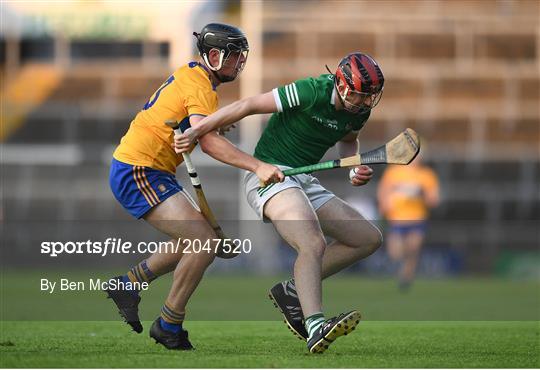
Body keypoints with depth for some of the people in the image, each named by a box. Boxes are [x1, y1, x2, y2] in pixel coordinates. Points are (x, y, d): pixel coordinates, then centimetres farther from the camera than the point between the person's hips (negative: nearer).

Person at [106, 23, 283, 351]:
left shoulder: (190, 75, 15)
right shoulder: (201, 87, -16)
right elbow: (208, 141, -31)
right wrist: (258, 167, -39)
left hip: (150, 172, 11)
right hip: (137, 174, -11)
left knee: (194, 243, 17)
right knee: (206, 243, -18)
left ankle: (129, 285, 25)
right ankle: (169, 326, -7)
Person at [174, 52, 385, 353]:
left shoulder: (359, 111, 3)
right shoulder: (312, 92, -21)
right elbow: (248, 106, -16)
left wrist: (356, 168, 5)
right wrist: (196, 132, -15)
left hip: (304, 182, 9)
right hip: (269, 175, -9)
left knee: (369, 238, 5)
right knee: (313, 244, -32)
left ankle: (292, 291, 4)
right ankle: (316, 328, -48)